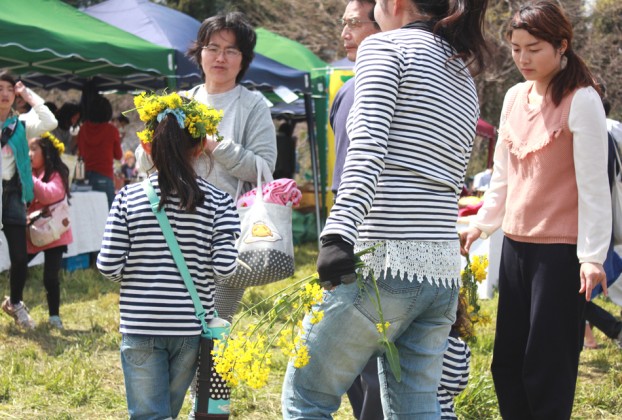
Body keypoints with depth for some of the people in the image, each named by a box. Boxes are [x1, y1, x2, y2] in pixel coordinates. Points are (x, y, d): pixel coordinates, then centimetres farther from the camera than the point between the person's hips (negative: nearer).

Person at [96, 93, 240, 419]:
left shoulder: (128, 198, -4)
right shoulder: (217, 201, -4)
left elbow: (108, 267, -6)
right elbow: (224, 266, -9)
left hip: (139, 325, -1)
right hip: (190, 325, 1)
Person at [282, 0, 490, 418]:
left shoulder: (385, 45, -1)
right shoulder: (467, 82, 21)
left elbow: (368, 148, -16)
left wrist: (339, 233, -26)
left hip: (384, 262, -7)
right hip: (443, 272, 8)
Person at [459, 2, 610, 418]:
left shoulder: (581, 101, -10)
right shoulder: (515, 98, 10)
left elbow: (593, 184, -14)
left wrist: (592, 255, -18)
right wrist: (481, 223, 14)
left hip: (561, 250, -7)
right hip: (516, 244, 7)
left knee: (547, 370, -4)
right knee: (506, 364, 11)